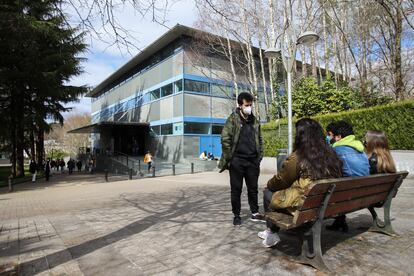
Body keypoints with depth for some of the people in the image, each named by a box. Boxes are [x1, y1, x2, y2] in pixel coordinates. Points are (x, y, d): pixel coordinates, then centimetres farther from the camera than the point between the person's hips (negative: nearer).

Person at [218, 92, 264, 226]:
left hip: (252, 161, 4)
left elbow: (259, 140, 15)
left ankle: (255, 213, 27)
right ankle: (236, 215, 19)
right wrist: (229, 158, -12)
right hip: (237, 161, -4)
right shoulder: (233, 119, -4)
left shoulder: (255, 121, 10)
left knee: (253, 188, 12)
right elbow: (225, 139, -9)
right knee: (236, 190, 6)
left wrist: (259, 157, 7)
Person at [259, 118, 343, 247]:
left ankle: (272, 234, 25)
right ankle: (271, 231, 35)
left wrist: (269, 184, 16)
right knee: (279, 192, 24)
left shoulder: (297, 158, -20)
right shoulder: (330, 153, 0)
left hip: (303, 205, -7)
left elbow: (281, 180, -8)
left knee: (268, 193, 14)